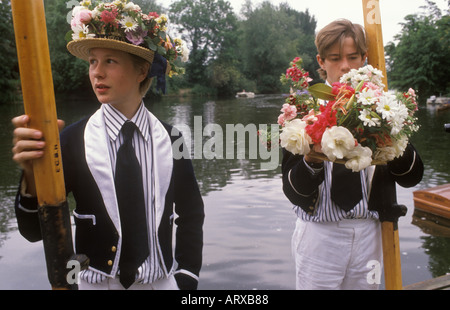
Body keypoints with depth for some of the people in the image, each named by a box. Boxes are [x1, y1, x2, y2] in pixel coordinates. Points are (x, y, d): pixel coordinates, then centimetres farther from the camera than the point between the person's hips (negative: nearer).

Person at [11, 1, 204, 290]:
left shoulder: (171, 139, -8)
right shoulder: (74, 139, -10)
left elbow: (191, 217, 1)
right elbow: (35, 230, -10)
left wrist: (186, 281, -4)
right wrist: (33, 176, -27)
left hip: (162, 281, 1)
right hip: (96, 282, 0)